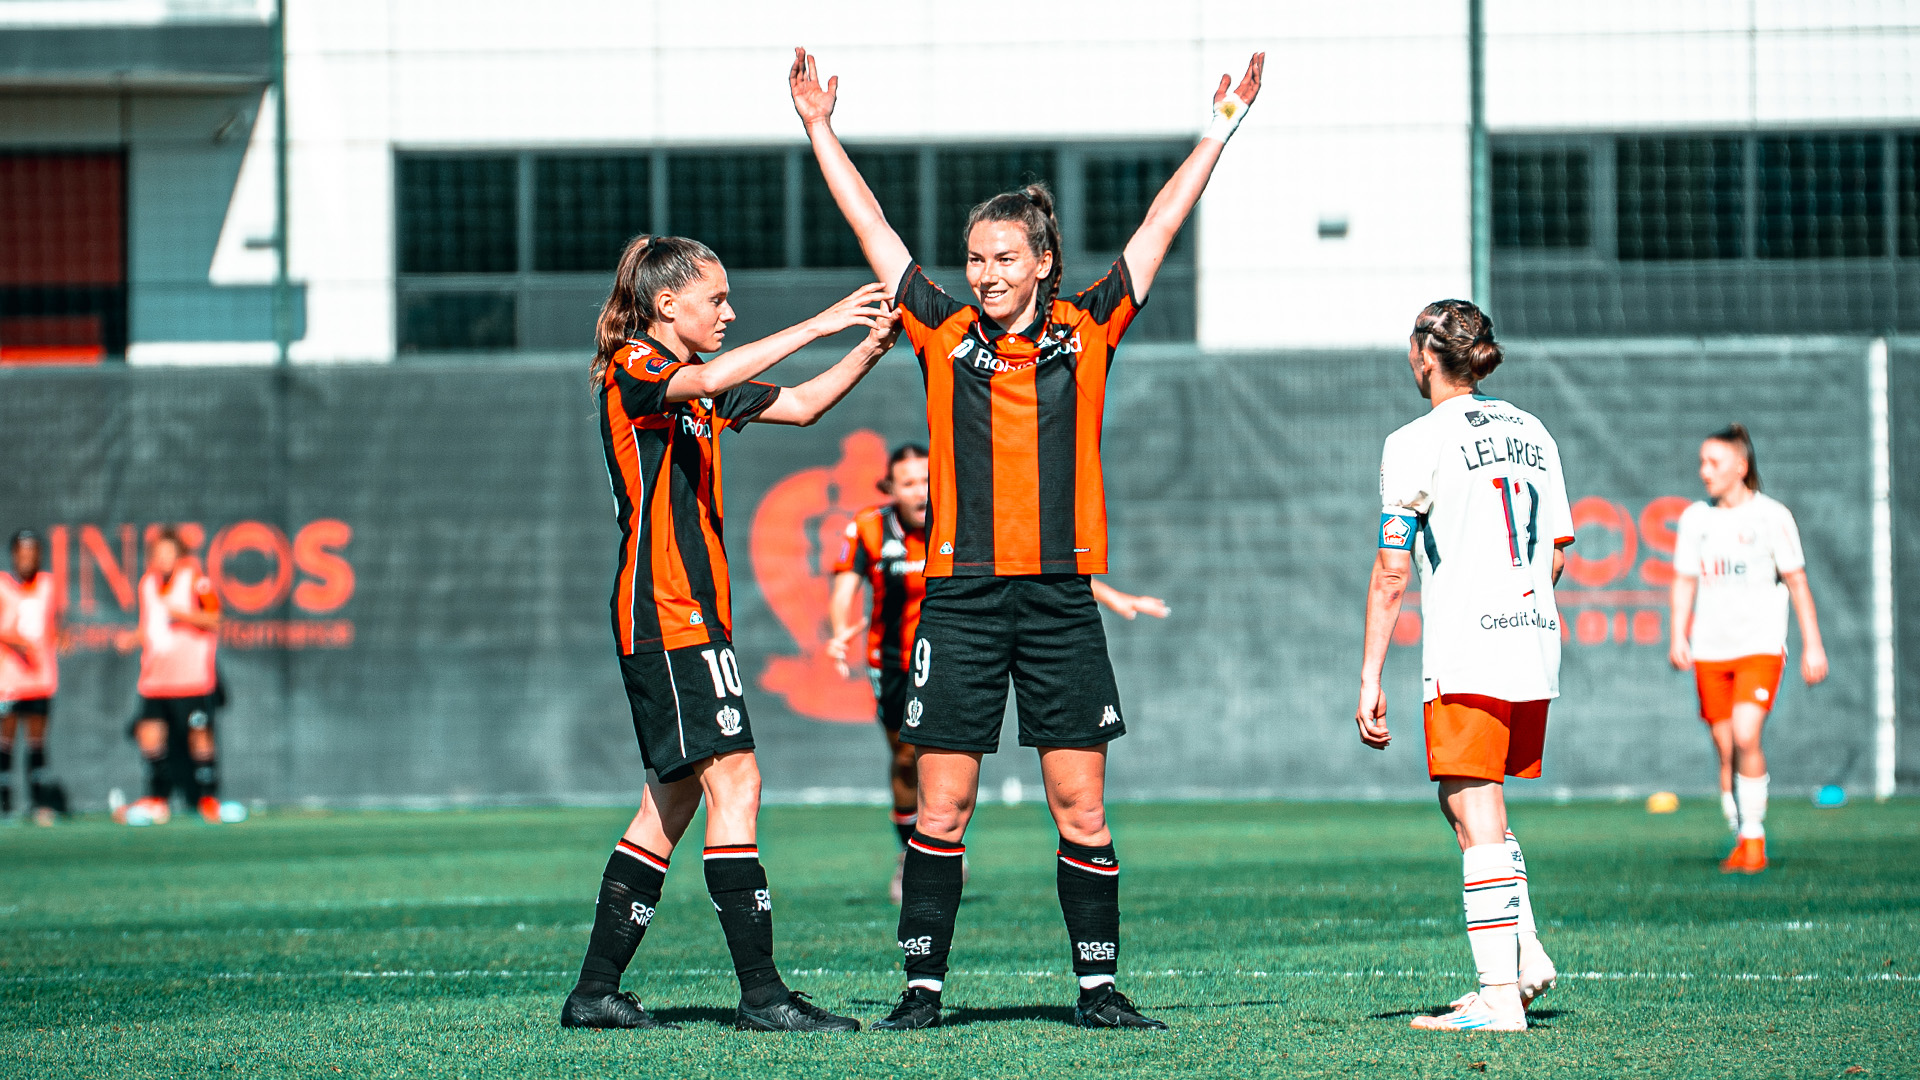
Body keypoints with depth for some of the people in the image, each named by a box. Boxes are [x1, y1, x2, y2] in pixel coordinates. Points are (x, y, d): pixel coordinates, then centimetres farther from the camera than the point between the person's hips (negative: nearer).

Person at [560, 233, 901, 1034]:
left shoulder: (699, 384, 18)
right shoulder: (631, 370, -9)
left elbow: (799, 406, 20)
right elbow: (710, 381, -29)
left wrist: (868, 350, 4)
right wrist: (821, 323, -31)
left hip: (695, 612, 10)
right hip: (664, 613, -10)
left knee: (675, 799, 10)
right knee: (734, 783, -14)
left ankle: (595, 991, 13)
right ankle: (761, 993, -16)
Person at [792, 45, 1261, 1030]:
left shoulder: (1088, 333, 6)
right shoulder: (942, 335, 6)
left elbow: (1159, 227, 10)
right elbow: (873, 228, 11)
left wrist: (1220, 128, 12)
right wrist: (820, 131, 12)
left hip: (1061, 598, 0)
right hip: (960, 597, 0)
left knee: (1082, 807, 1)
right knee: (940, 807, 0)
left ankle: (1098, 986, 8)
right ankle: (923, 986, 5)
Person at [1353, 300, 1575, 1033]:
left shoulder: (1416, 444, -6)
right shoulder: (1531, 433, 14)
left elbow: (1390, 574, -7)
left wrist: (1370, 679, -4)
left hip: (1465, 656, -7)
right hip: (1537, 645, 7)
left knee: (1477, 822, -5)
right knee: (1470, 808, 19)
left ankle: (1500, 997, -9)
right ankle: (1526, 957, 10)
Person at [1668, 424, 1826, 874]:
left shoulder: (1772, 516, -3)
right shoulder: (1694, 518, 7)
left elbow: (1796, 582, 1)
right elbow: (1684, 581, 14)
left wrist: (1813, 645, 0)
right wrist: (1679, 637, 2)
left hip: (1760, 646, -4)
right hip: (1710, 650, 4)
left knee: (1745, 736, -19)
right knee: (1725, 749, 3)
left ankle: (1754, 838, -8)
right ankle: (1741, 842, 15)